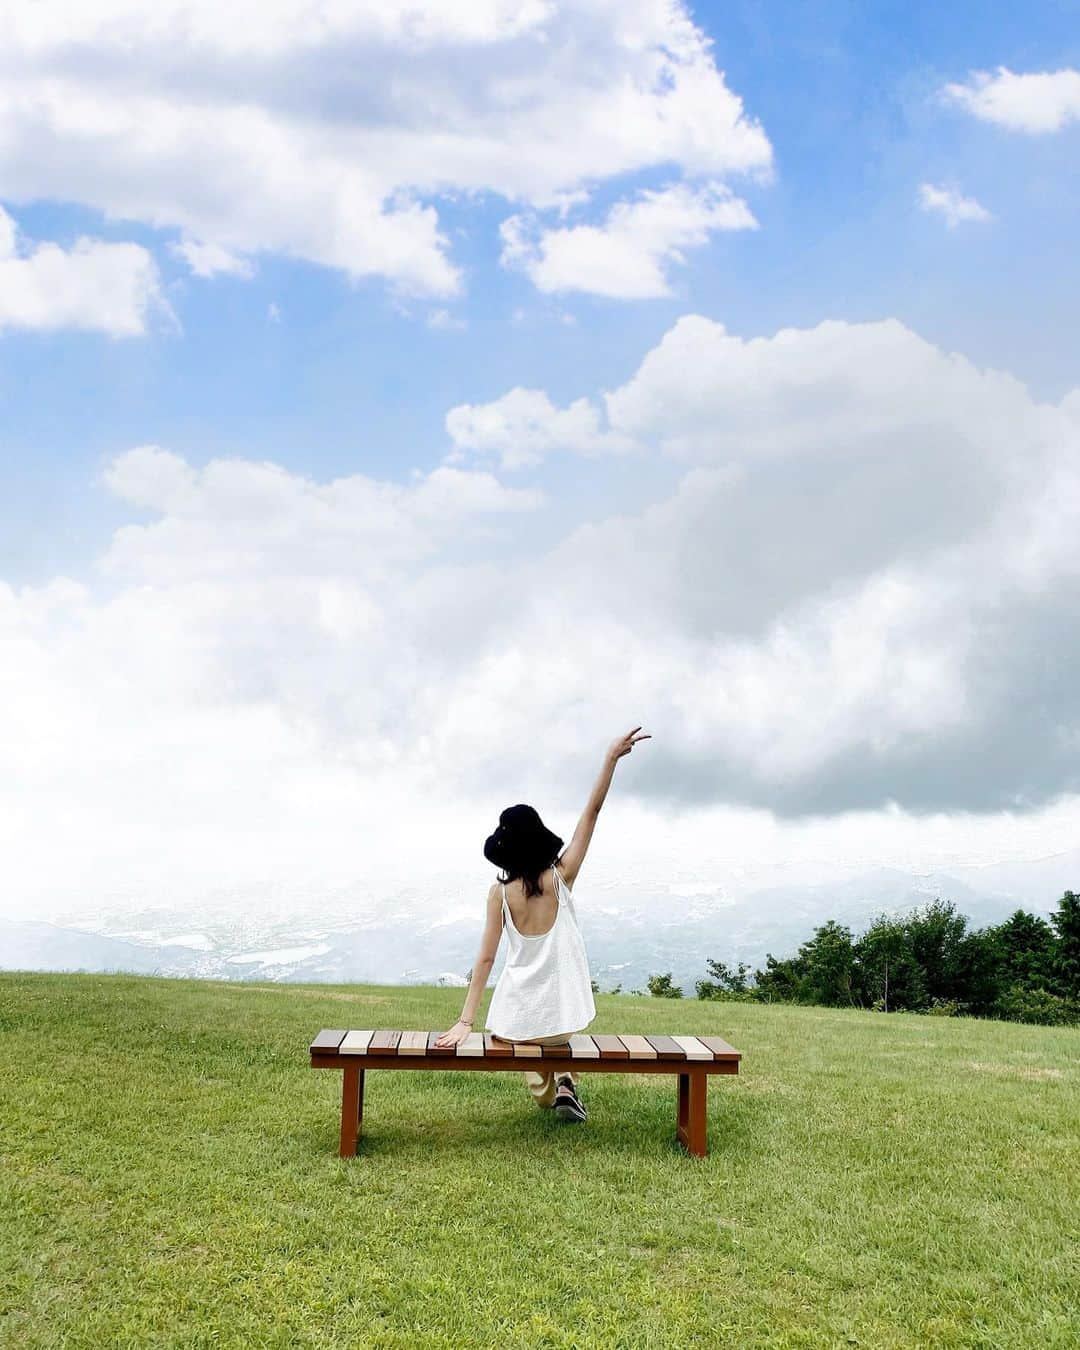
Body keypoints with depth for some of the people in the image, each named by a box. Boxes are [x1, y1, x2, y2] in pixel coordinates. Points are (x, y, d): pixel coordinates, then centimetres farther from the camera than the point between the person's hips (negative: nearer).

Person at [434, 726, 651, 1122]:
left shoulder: (499, 893, -7)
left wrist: (465, 1021, -6)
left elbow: (485, 958, -9)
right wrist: (612, 758, -7)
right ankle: (563, 1083, 9)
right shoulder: (561, 877, -9)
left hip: (516, 1015, 1)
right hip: (561, 1012, -1)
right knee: (557, 1047, 35)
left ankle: (548, 1093, 7)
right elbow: (592, 812, -8)